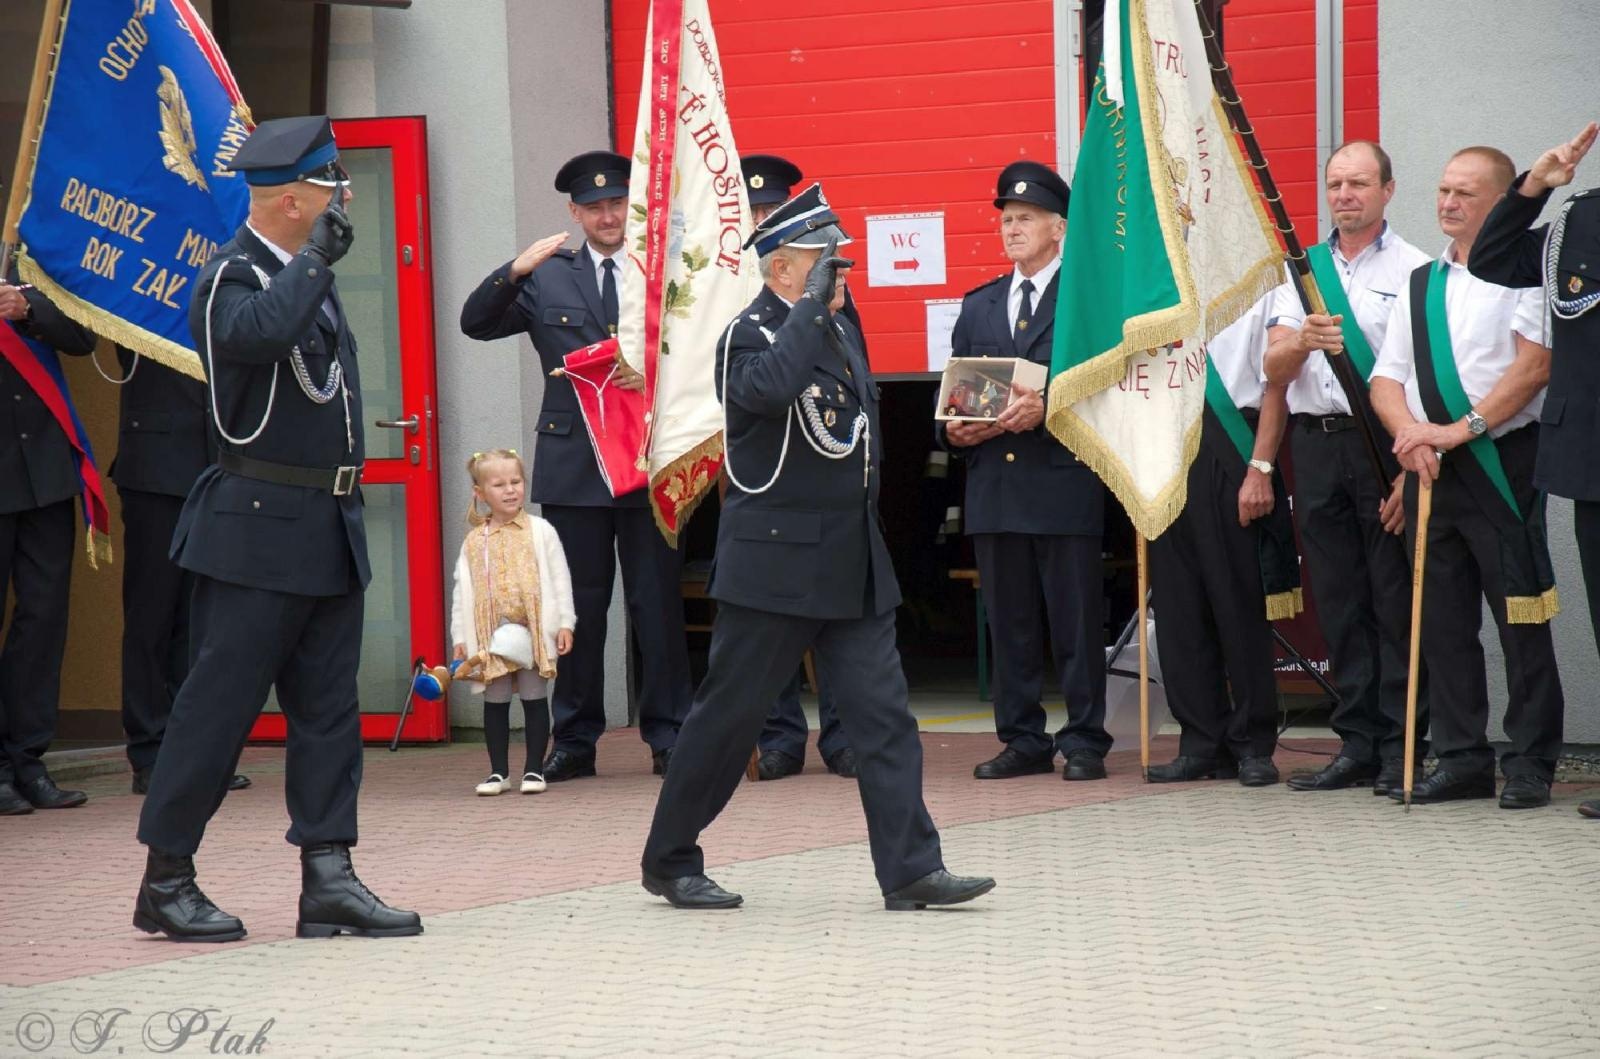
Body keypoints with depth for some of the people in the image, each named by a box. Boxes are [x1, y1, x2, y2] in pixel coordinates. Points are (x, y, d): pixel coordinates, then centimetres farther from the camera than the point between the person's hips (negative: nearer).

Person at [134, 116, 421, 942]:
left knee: (328, 708, 6)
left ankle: (328, 878, 8)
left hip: (329, 531, 9)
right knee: (219, 704, -4)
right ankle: (165, 881, 4)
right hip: (257, 531, -9)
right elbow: (264, 332, -36)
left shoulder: (306, 274, 16)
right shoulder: (230, 278, -13)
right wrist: (315, 259, -23)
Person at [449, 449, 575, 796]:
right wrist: (460, 638, 4)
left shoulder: (540, 532, 1)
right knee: (495, 702, 6)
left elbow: (559, 578, 1)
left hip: (534, 630, -2)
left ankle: (533, 769, 10)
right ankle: (498, 771, 13)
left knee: (534, 699, 3)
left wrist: (564, 623, -4)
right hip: (490, 634, 2)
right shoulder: (474, 541, 5)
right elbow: (462, 591, 8)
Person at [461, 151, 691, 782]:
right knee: (578, 605, 5)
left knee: (658, 602, 2)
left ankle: (667, 735, 9)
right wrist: (513, 272, -12)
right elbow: (476, 324, 2)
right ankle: (575, 739, 10)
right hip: (572, 464, 1)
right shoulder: (547, 279, 9)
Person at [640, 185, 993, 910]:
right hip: (774, 564, -7)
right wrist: (813, 305, -26)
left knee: (884, 715, -1)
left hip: (852, 564, 7)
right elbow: (770, 386, -36)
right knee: (728, 714, 2)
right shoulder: (748, 336, -11)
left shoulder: (841, 329, 14)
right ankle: (669, 861, 16)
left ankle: (909, 869, -2)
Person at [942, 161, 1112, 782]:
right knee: (1010, 624, 8)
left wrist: (1047, 408, -20)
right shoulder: (978, 307, 18)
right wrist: (955, 429, -1)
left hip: (1064, 481, -5)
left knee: (1076, 621, -2)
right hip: (994, 489, 5)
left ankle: (1083, 742, 4)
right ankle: (1023, 741, 14)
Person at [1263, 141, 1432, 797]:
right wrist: (1303, 341, -16)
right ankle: (1357, 745, 12)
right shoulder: (1301, 270, 15)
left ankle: (1401, 750, 0)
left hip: (1385, 443, -5)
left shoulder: (1414, 270, 0)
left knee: (1395, 602, -4)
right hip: (1316, 443, 5)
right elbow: (1274, 370, 7)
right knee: (1339, 603, 7)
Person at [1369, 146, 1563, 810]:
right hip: (1432, 471, 6)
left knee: (1521, 621, -5)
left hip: (1503, 462, -6)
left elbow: (1535, 363, -14)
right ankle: (1462, 760, 13)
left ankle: (1530, 764, 1)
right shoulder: (1419, 283, 18)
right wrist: (1412, 433, -6)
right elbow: (1386, 380, 15)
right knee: (1443, 623, 7)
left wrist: (1462, 428, -18)